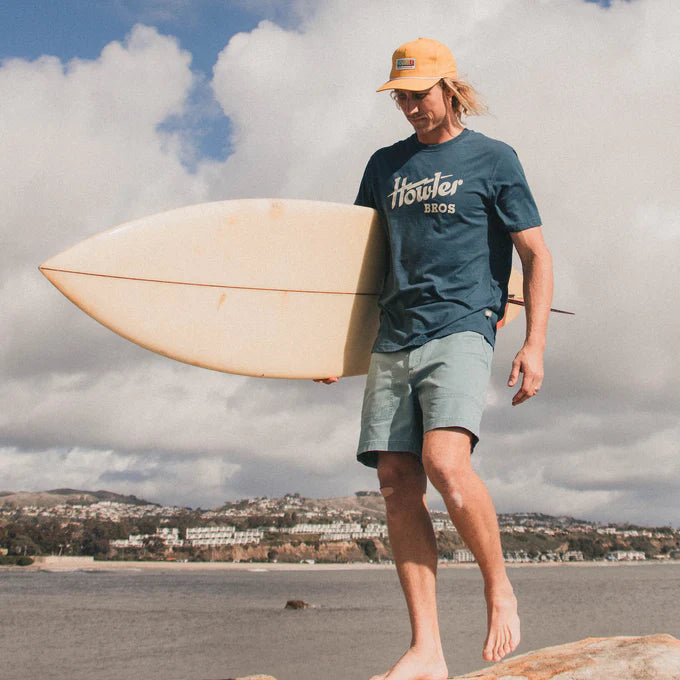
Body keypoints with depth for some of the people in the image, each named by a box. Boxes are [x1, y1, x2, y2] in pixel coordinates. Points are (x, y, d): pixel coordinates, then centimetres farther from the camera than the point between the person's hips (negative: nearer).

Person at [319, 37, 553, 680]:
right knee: (398, 484, -5)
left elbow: (536, 256, 4)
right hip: (393, 339, 5)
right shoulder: (385, 164, 20)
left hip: (460, 329, -5)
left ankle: (500, 590, 1)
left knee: (445, 463, -25)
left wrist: (534, 344, -6)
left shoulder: (493, 158, 7)